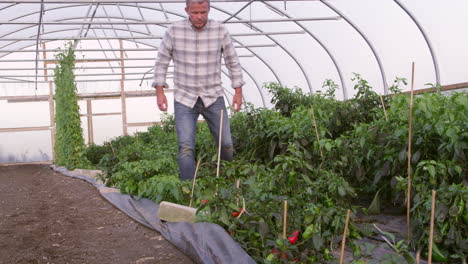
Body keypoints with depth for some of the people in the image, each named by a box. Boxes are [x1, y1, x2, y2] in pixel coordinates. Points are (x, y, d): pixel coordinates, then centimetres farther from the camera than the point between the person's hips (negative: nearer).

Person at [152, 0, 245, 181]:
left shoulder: (220, 30, -6)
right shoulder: (174, 30, -8)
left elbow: (232, 62, 4)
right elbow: (162, 61, 2)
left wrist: (238, 91, 2)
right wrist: (160, 92, -3)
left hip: (213, 98, 1)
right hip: (184, 99, -1)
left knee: (226, 144, 4)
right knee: (186, 148, -10)